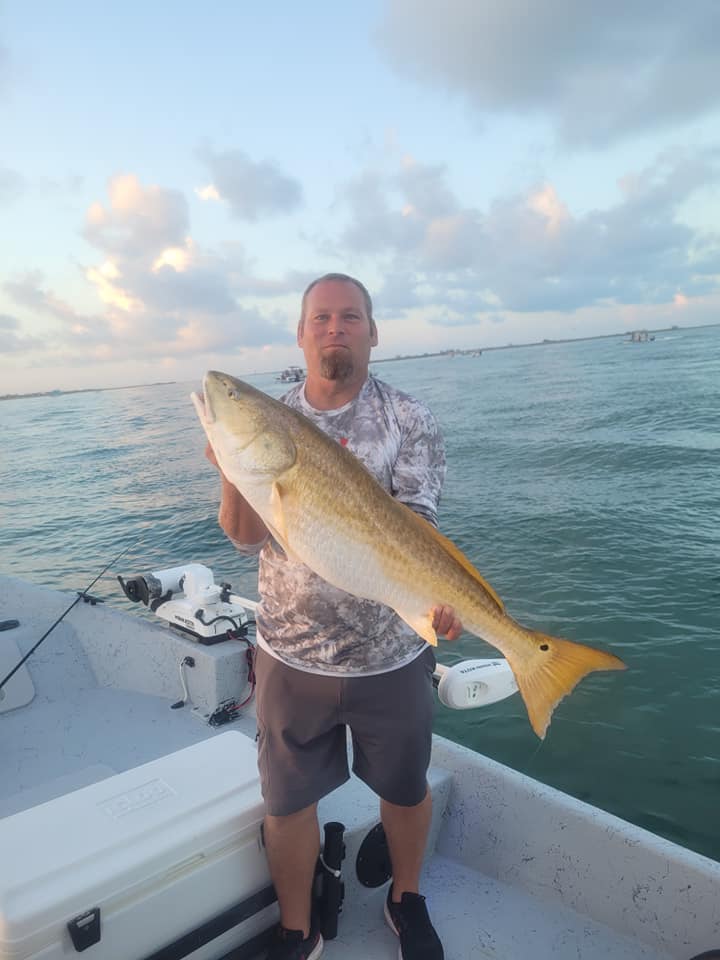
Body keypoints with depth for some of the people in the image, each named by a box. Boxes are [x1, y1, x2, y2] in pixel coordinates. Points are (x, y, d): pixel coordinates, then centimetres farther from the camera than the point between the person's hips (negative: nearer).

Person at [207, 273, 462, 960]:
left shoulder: (407, 420, -6)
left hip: (392, 652, -1)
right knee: (286, 800, 15)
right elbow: (246, 536, -5)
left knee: (405, 787, 19)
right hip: (291, 653, 2)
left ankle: (406, 900, 49)